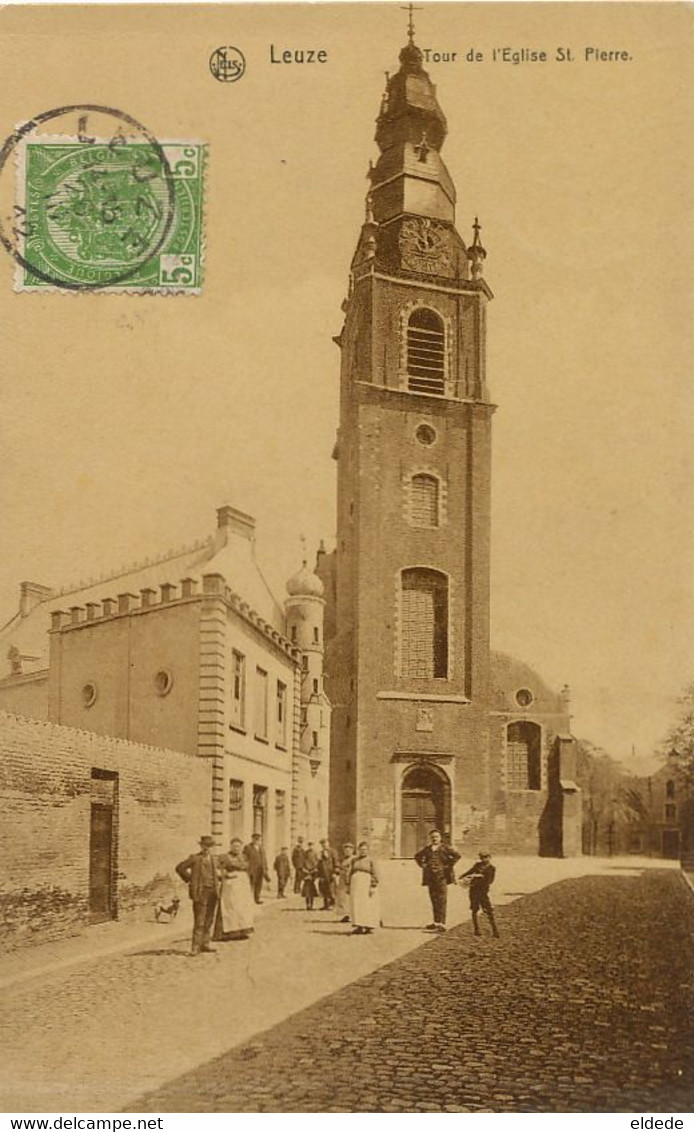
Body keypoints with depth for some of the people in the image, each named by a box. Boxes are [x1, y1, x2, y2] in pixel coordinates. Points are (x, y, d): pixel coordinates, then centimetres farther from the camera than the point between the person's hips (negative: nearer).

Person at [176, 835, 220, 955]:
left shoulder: (214, 859, 14)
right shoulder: (195, 858, -5)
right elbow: (180, 868, -6)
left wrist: (219, 877, 15)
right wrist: (189, 879, -4)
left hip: (213, 892, 6)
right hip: (200, 892, -6)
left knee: (209, 920, 9)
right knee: (199, 921, -9)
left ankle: (204, 944, 18)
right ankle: (195, 947, -7)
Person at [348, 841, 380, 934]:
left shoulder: (370, 860, -2)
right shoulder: (354, 860, 11)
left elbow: (375, 874, -6)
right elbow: (350, 873, 15)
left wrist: (373, 887, -14)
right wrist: (349, 886, 10)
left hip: (367, 885, -4)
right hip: (356, 885, 4)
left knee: (368, 906, -2)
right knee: (356, 905, -1)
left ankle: (369, 927, 6)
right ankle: (359, 927, 1)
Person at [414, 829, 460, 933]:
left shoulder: (445, 848, -1)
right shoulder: (427, 849, 14)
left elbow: (457, 856, -10)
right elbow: (417, 856, 30)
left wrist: (448, 866, -10)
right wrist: (422, 865, 15)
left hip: (441, 877, -5)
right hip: (430, 877, 5)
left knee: (442, 900, -10)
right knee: (434, 900, 10)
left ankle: (442, 923, -14)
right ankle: (436, 922, 19)